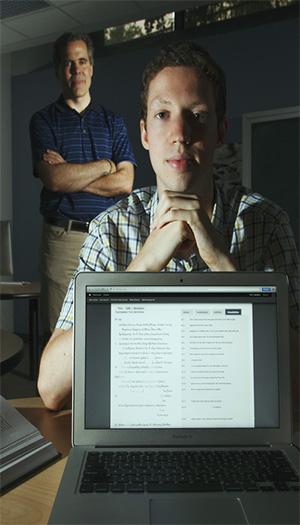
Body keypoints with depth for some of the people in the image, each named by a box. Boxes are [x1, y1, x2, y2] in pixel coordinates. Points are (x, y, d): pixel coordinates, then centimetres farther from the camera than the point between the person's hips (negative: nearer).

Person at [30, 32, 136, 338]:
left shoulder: (113, 122, 15)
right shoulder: (44, 120, 9)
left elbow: (125, 183, 0)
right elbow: (53, 178, -8)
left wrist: (69, 175, -5)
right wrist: (105, 165, -2)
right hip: (62, 236, -1)